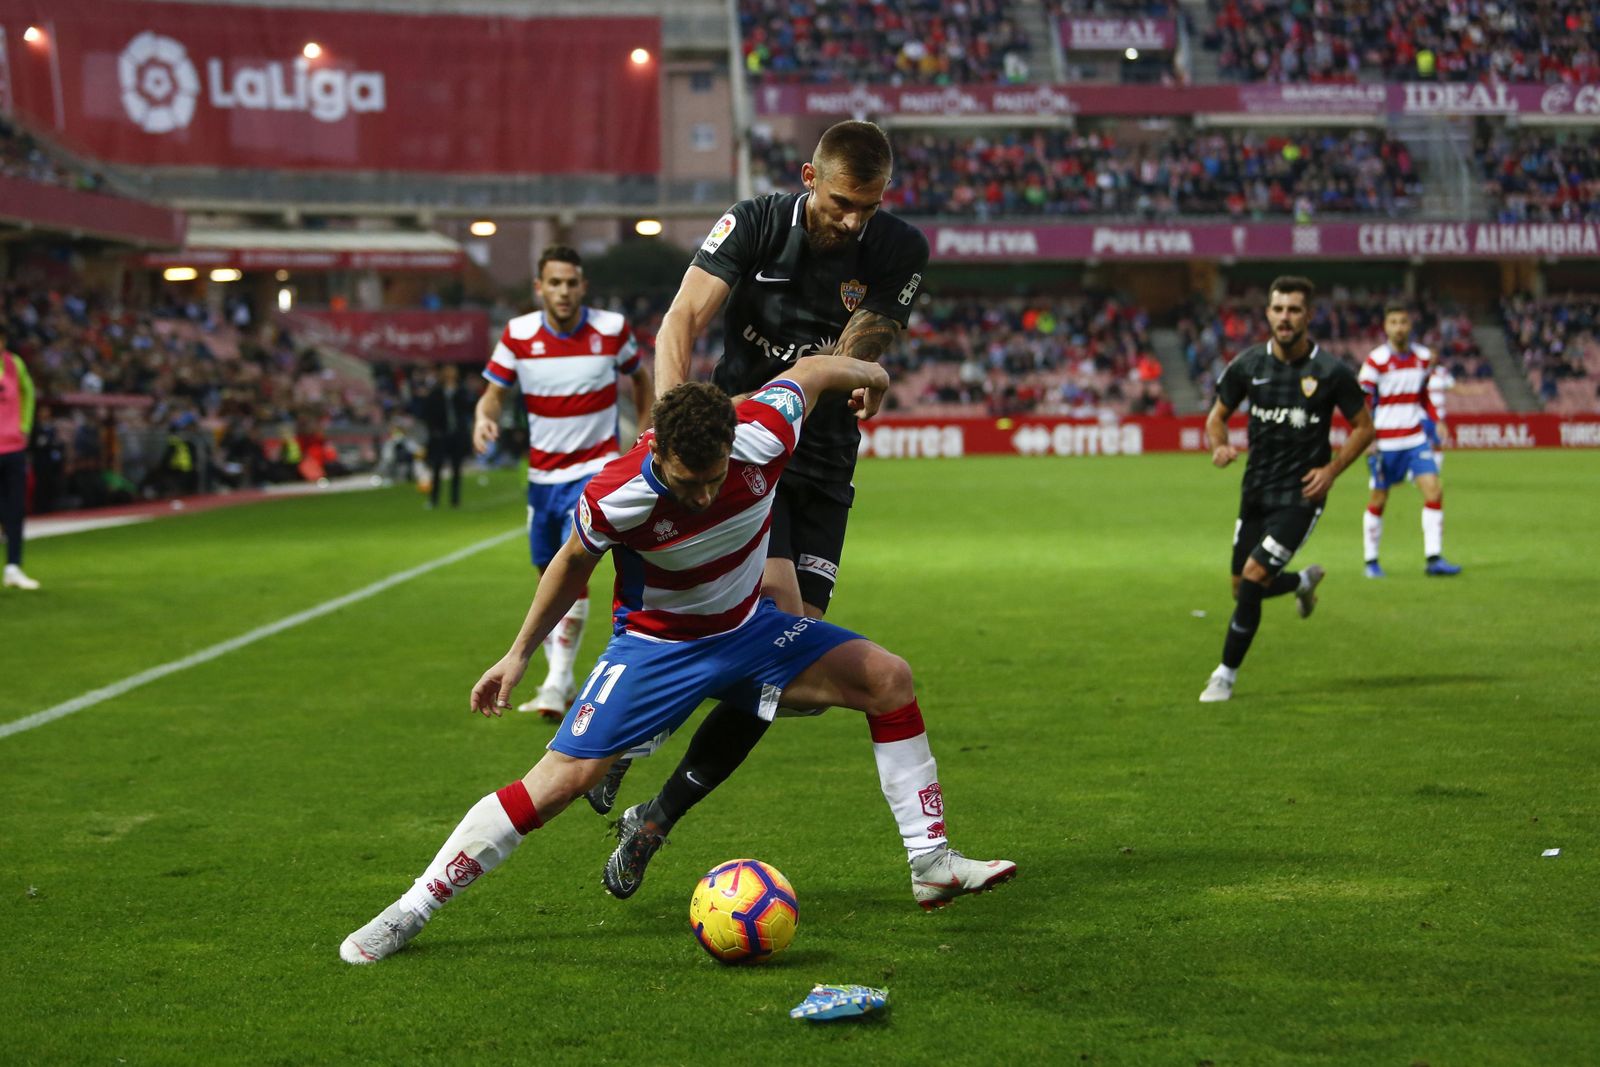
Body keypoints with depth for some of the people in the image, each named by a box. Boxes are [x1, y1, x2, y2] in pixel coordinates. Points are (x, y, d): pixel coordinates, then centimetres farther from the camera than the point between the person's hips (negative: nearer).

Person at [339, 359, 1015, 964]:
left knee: (887, 678, -10)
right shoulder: (615, 497, -30)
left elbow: (811, 370, -3)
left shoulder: (764, 438, -27)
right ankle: (407, 913, -9)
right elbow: (573, 564, -6)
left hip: (748, 626, 4)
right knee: (563, 778, -18)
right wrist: (519, 654, 3)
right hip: (656, 643, -4)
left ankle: (931, 863, 2)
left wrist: (867, 375, 19)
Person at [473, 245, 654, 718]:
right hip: (543, 472, 3)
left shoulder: (611, 329, -7)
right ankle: (558, 683, 26)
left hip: (595, 469, -3)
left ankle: (558, 683, -16)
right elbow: (494, 393, -1)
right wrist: (484, 418, -25)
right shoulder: (518, 334, -5)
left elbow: (642, 380, 9)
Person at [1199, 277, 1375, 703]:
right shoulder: (1248, 365, -1)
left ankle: (1225, 675, -3)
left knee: (1253, 576, -17)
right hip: (1256, 490, 5)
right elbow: (1218, 415, 12)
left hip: (1301, 494, -4)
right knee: (1243, 588, 10)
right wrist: (1220, 447, -10)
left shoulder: (1330, 372, -9)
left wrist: (1331, 470, -10)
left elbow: (1363, 426, 2)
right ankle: (1304, 581, 44)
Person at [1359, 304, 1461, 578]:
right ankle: (1371, 561, 17)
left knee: (1434, 490, -10)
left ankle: (1434, 558, -8)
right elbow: (1362, 402, -7)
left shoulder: (1424, 358, 6)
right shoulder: (1376, 360, -8)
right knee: (1378, 500, 3)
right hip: (1384, 441, -4)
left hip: (1416, 438, 4)